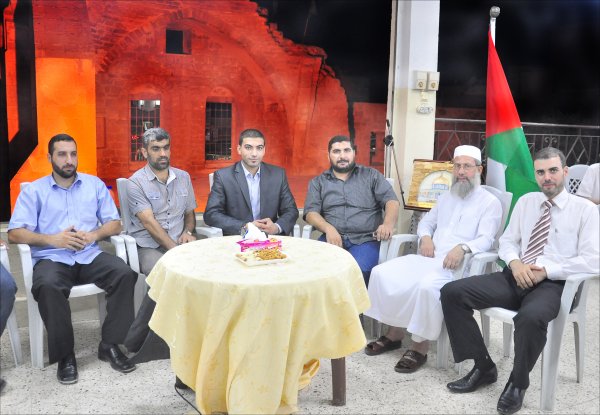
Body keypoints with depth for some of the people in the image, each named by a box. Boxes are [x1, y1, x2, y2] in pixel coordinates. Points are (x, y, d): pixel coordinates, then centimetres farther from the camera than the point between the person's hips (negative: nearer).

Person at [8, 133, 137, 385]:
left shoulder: (94, 184, 14)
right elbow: (14, 233, -2)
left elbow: (114, 224, 9)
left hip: (90, 256, 2)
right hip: (52, 258, -2)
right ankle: (65, 354, -16)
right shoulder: (33, 190, 8)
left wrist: (93, 235, -12)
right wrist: (53, 239, -15)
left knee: (125, 273, -25)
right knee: (48, 286, -35)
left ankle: (110, 345, -12)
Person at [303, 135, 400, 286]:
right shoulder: (318, 182, 17)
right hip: (332, 238, 1)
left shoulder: (371, 175, 15)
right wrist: (328, 228, -15)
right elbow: (311, 212, 5)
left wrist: (388, 224, -16)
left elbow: (391, 200, 6)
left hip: (365, 239, -1)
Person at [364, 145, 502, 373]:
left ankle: (420, 346, -20)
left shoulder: (490, 202, 2)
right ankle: (394, 332, -3)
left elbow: (485, 240, -10)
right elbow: (426, 221, 26)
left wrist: (463, 248, -31)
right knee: (382, 273, -14)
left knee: (426, 286, -38)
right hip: (428, 258, 7)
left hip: (458, 265, -6)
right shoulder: (447, 196, 24)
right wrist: (426, 237, 2)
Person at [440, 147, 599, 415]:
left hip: (553, 283, -5)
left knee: (531, 317, -40)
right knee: (452, 292, -14)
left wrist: (546, 271, -17)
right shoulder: (525, 202, 16)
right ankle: (483, 367, -3)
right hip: (516, 277, 5)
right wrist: (515, 263, -8)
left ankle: (518, 383, -10)